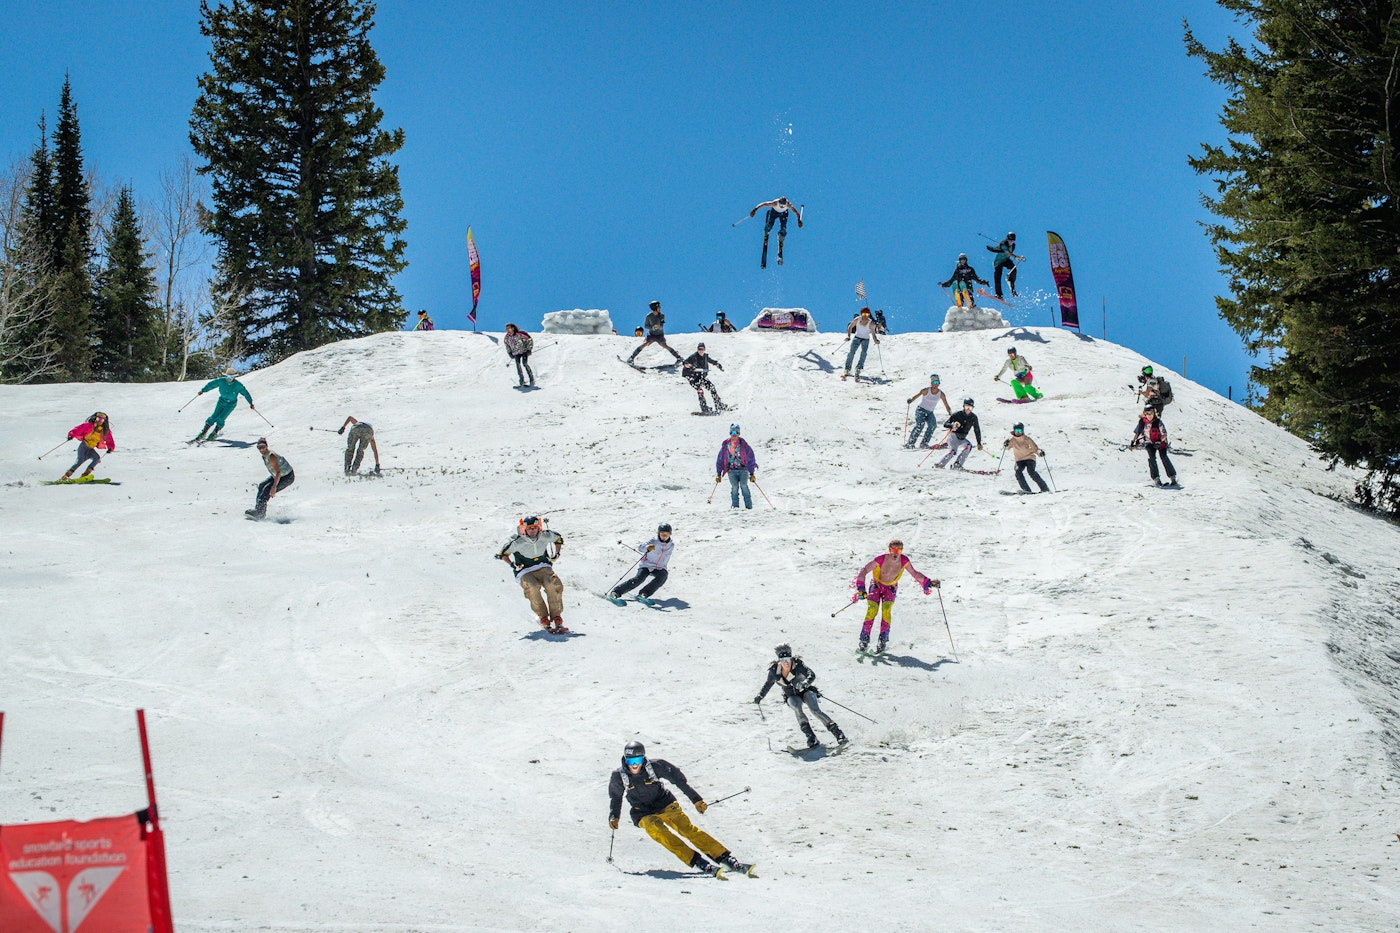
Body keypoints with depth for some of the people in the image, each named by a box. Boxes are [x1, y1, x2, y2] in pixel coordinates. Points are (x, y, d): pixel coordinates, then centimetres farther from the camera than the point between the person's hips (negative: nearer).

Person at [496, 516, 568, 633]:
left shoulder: (545, 536, -3)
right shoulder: (517, 542, -11)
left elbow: (559, 538, 19)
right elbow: (502, 554, 1)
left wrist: (556, 554, 8)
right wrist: (512, 564, -12)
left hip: (544, 569, 2)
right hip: (525, 573, -2)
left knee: (553, 586, -29)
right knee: (533, 588, -35)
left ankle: (557, 618, -21)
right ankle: (544, 619, -23)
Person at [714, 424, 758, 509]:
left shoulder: (743, 445, -1)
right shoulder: (725, 445, 6)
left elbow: (751, 458, 2)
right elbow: (720, 460, 14)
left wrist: (752, 473, -2)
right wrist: (718, 474, 13)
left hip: (743, 469, -2)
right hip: (732, 470, 2)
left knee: (743, 485, -20)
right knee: (734, 487, -15)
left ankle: (748, 505, -16)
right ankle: (735, 506, -8)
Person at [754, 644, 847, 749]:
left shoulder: (797, 664, -21)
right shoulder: (774, 670, -13)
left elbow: (812, 674, -33)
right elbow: (768, 684, 6)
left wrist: (805, 683, -51)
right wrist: (760, 696, 4)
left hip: (806, 691, -2)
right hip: (792, 696, 2)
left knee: (815, 710, -26)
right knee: (796, 707, -31)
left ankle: (837, 732, -19)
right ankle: (811, 736, -28)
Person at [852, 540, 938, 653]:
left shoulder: (904, 561, -18)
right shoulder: (880, 559, -28)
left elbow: (914, 573, 1)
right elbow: (864, 571, -23)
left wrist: (928, 582, -3)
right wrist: (861, 588, -33)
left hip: (890, 588, 1)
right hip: (876, 585, -1)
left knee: (886, 610, -24)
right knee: (872, 610, -22)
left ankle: (883, 640, -20)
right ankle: (864, 639, -14)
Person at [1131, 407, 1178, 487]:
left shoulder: (1158, 422, -19)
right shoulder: (1142, 422, -9)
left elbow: (1164, 434, -19)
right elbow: (1136, 432, 7)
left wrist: (1159, 441, -34)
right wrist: (1133, 441, 0)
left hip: (1160, 442, -2)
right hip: (1150, 443, 2)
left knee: (1163, 457, -18)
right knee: (1152, 457, -19)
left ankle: (1172, 477, -12)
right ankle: (1156, 479, -17)